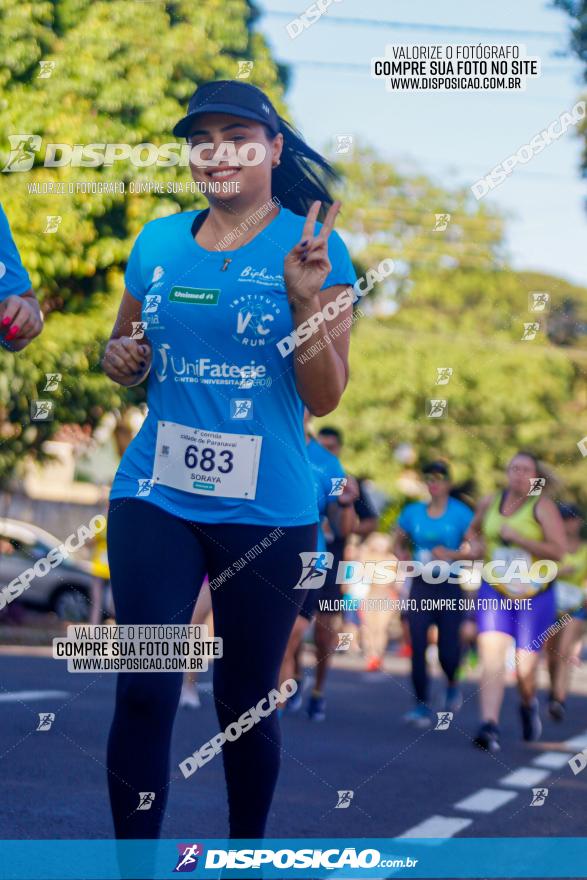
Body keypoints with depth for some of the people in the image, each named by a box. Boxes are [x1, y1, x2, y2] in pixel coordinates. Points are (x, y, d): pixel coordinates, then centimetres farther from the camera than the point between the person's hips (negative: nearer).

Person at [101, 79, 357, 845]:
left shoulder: (312, 248, -3)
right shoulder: (159, 243, 8)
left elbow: (326, 397, -7)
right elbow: (124, 345, 23)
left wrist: (306, 298, -21)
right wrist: (119, 358, -1)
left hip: (266, 511, -2)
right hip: (154, 497, 3)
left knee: (246, 702, 9)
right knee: (144, 692, -4)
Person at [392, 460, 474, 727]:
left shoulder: (461, 514, -2)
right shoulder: (412, 512, 7)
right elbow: (398, 543, 19)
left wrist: (453, 554, -21)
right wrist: (404, 557, -2)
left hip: (450, 587, -2)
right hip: (421, 587, 2)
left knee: (447, 650, -5)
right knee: (417, 647, -7)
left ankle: (452, 685, 29)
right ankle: (422, 706, 1)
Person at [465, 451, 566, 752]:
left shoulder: (542, 506, -8)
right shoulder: (489, 502, 6)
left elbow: (557, 550, -17)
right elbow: (473, 530, 27)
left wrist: (518, 537, -23)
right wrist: (475, 544, 3)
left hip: (534, 596, -3)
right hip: (494, 592, 3)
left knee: (525, 669, 1)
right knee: (491, 657, -17)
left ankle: (528, 705, 36)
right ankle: (489, 728, -23)